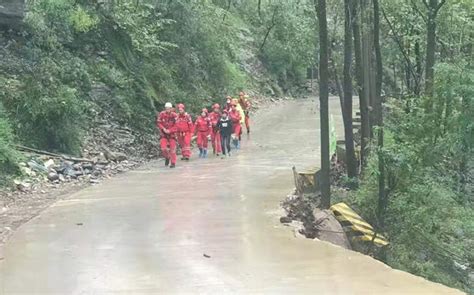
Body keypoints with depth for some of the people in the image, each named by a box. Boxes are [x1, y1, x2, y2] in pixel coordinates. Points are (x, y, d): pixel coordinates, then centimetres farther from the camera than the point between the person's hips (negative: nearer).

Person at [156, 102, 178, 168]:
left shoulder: (174, 115, -11)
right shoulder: (161, 114, -7)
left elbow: (176, 126, -10)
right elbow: (158, 123, -1)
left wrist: (170, 130, -20)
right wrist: (163, 129, -16)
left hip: (171, 134, -1)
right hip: (163, 134, 1)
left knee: (172, 149, -2)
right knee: (163, 148, -11)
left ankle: (173, 163, 8)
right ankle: (167, 157, 18)